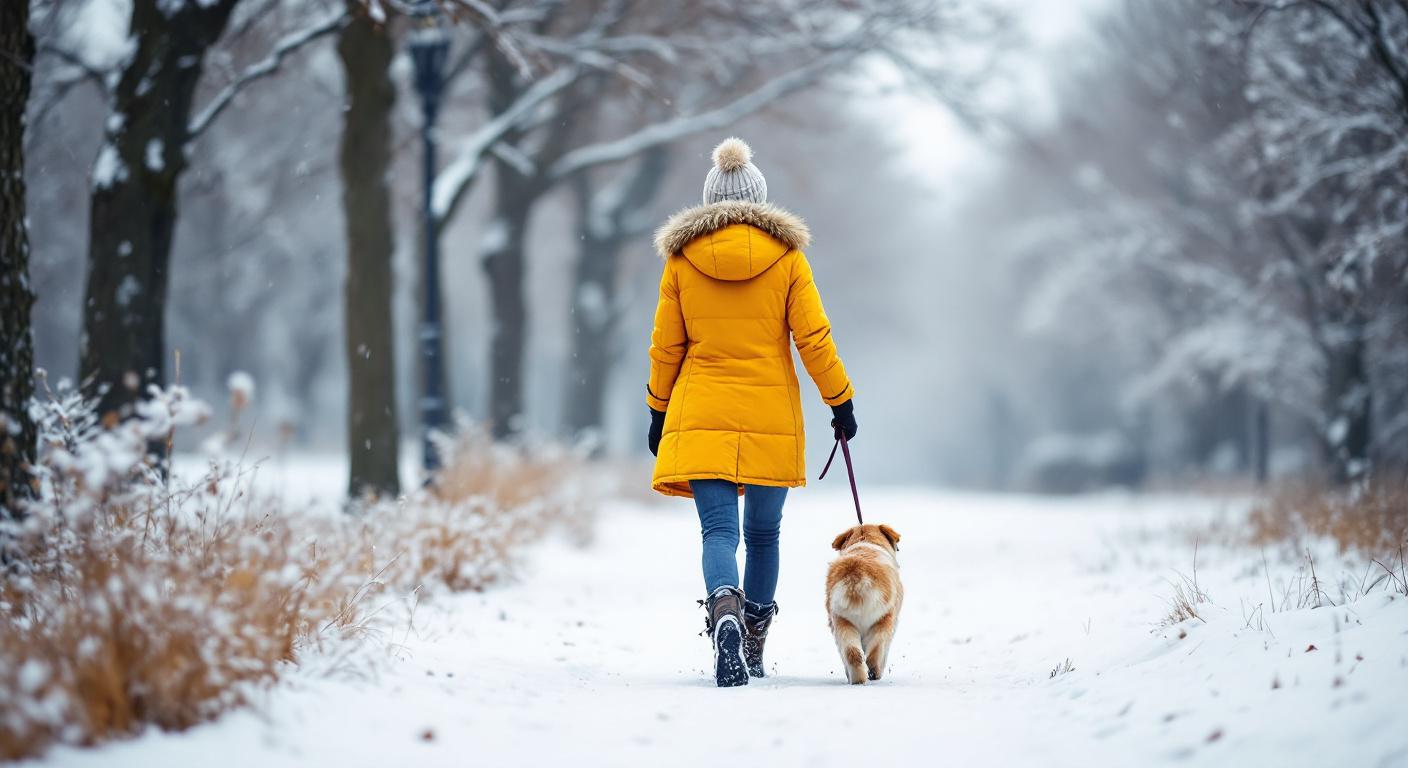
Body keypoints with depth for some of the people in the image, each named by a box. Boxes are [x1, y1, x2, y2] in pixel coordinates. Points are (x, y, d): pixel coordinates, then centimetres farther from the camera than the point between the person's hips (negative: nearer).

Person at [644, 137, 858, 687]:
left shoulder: (682, 258, 1)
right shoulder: (786, 255, -1)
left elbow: (666, 346, 5)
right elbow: (813, 337, -2)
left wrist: (659, 411, 16)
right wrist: (841, 401, 7)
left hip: (701, 416, 0)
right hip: (771, 418, 0)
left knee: (719, 529, -5)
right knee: (763, 534, 13)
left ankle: (725, 612, -35)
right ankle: (753, 649, 22)